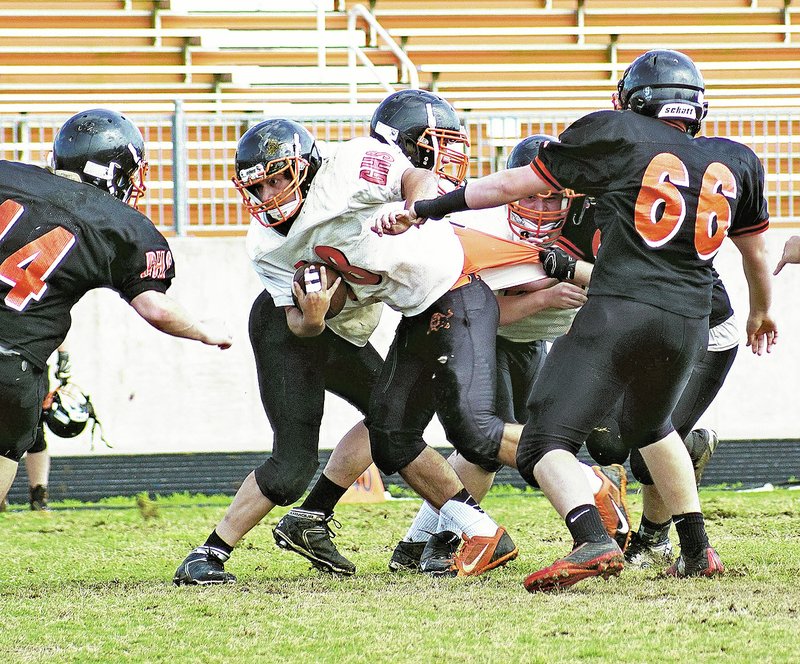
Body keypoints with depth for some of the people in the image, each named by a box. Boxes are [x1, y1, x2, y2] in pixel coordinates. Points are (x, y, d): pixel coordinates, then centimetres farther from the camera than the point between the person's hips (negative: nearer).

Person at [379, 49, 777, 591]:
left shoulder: (619, 135, 6)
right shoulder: (736, 163, 18)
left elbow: (517, 183, 5)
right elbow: (757, 252, 31)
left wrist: (425, 209, 12)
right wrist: (761, 312, 52)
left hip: (619, 311, -5)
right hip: (689, 325, 5)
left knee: (547, 443, -7)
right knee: (650, 426, 33)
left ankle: (594, 541, -32)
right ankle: (697, 551, 31)